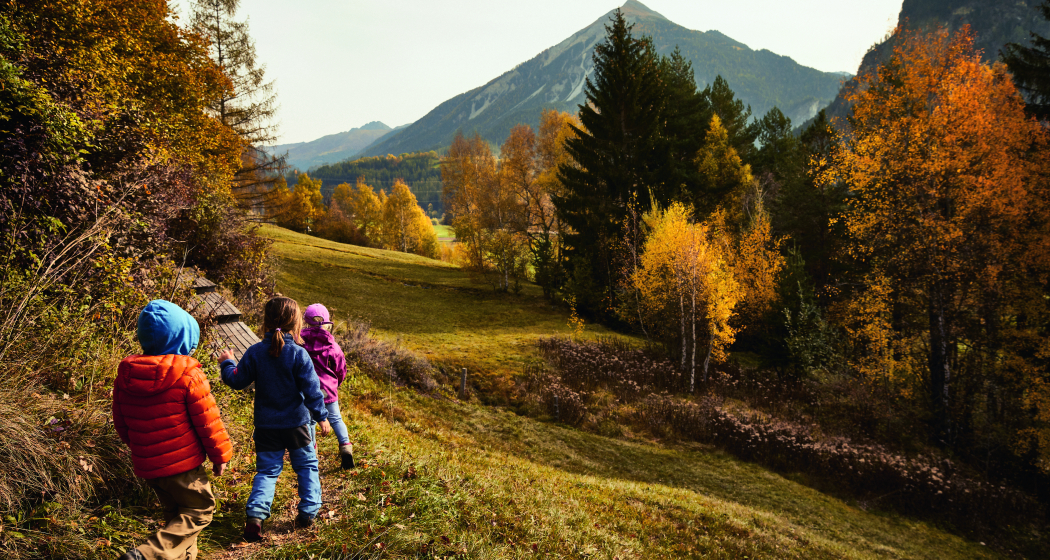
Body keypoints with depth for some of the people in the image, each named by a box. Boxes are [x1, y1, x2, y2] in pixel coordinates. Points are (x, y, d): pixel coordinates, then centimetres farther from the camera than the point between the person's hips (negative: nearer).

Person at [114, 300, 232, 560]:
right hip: (182, 464, -7)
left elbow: (120, 423, 9)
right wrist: (221, 455, 0)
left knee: (175, 513, 23)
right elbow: (208, 422, -14)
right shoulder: (188, 375, -18)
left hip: (145, 464, 7)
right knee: (199, 511, 8)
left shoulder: (125, 373, 0)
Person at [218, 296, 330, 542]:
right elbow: (311, 389, -12)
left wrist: (227, 363, 21)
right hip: (296, 423, -2)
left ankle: (255, 514, -8)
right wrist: (321, 416, -3)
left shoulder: (254, 352, -6)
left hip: (266, 426, 2)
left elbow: (237, 381, 2)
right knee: (307, 466, 15)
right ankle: (308, 511, 14)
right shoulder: (298, 354, -14)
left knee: (267, 470, 10)